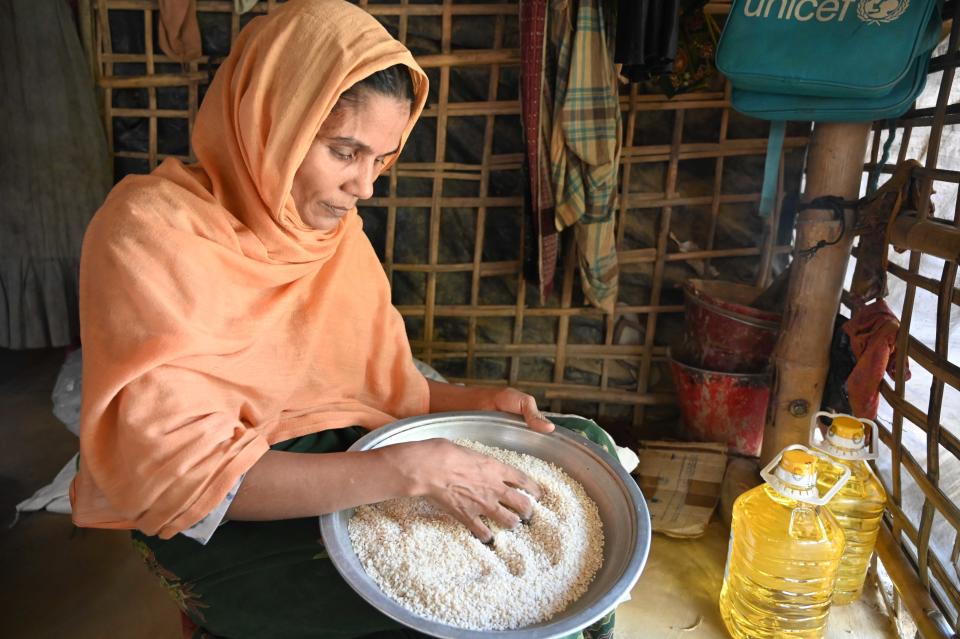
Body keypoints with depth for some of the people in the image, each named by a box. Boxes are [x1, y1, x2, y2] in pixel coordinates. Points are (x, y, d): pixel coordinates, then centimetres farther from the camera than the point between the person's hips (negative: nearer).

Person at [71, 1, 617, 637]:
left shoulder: (338, 230, 4)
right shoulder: (151, 233, -17)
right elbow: (180, 473, -23)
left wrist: (478, 401, -10)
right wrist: (410, 468, -29)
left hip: (347, 481, 6)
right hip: (224, 533, -5)